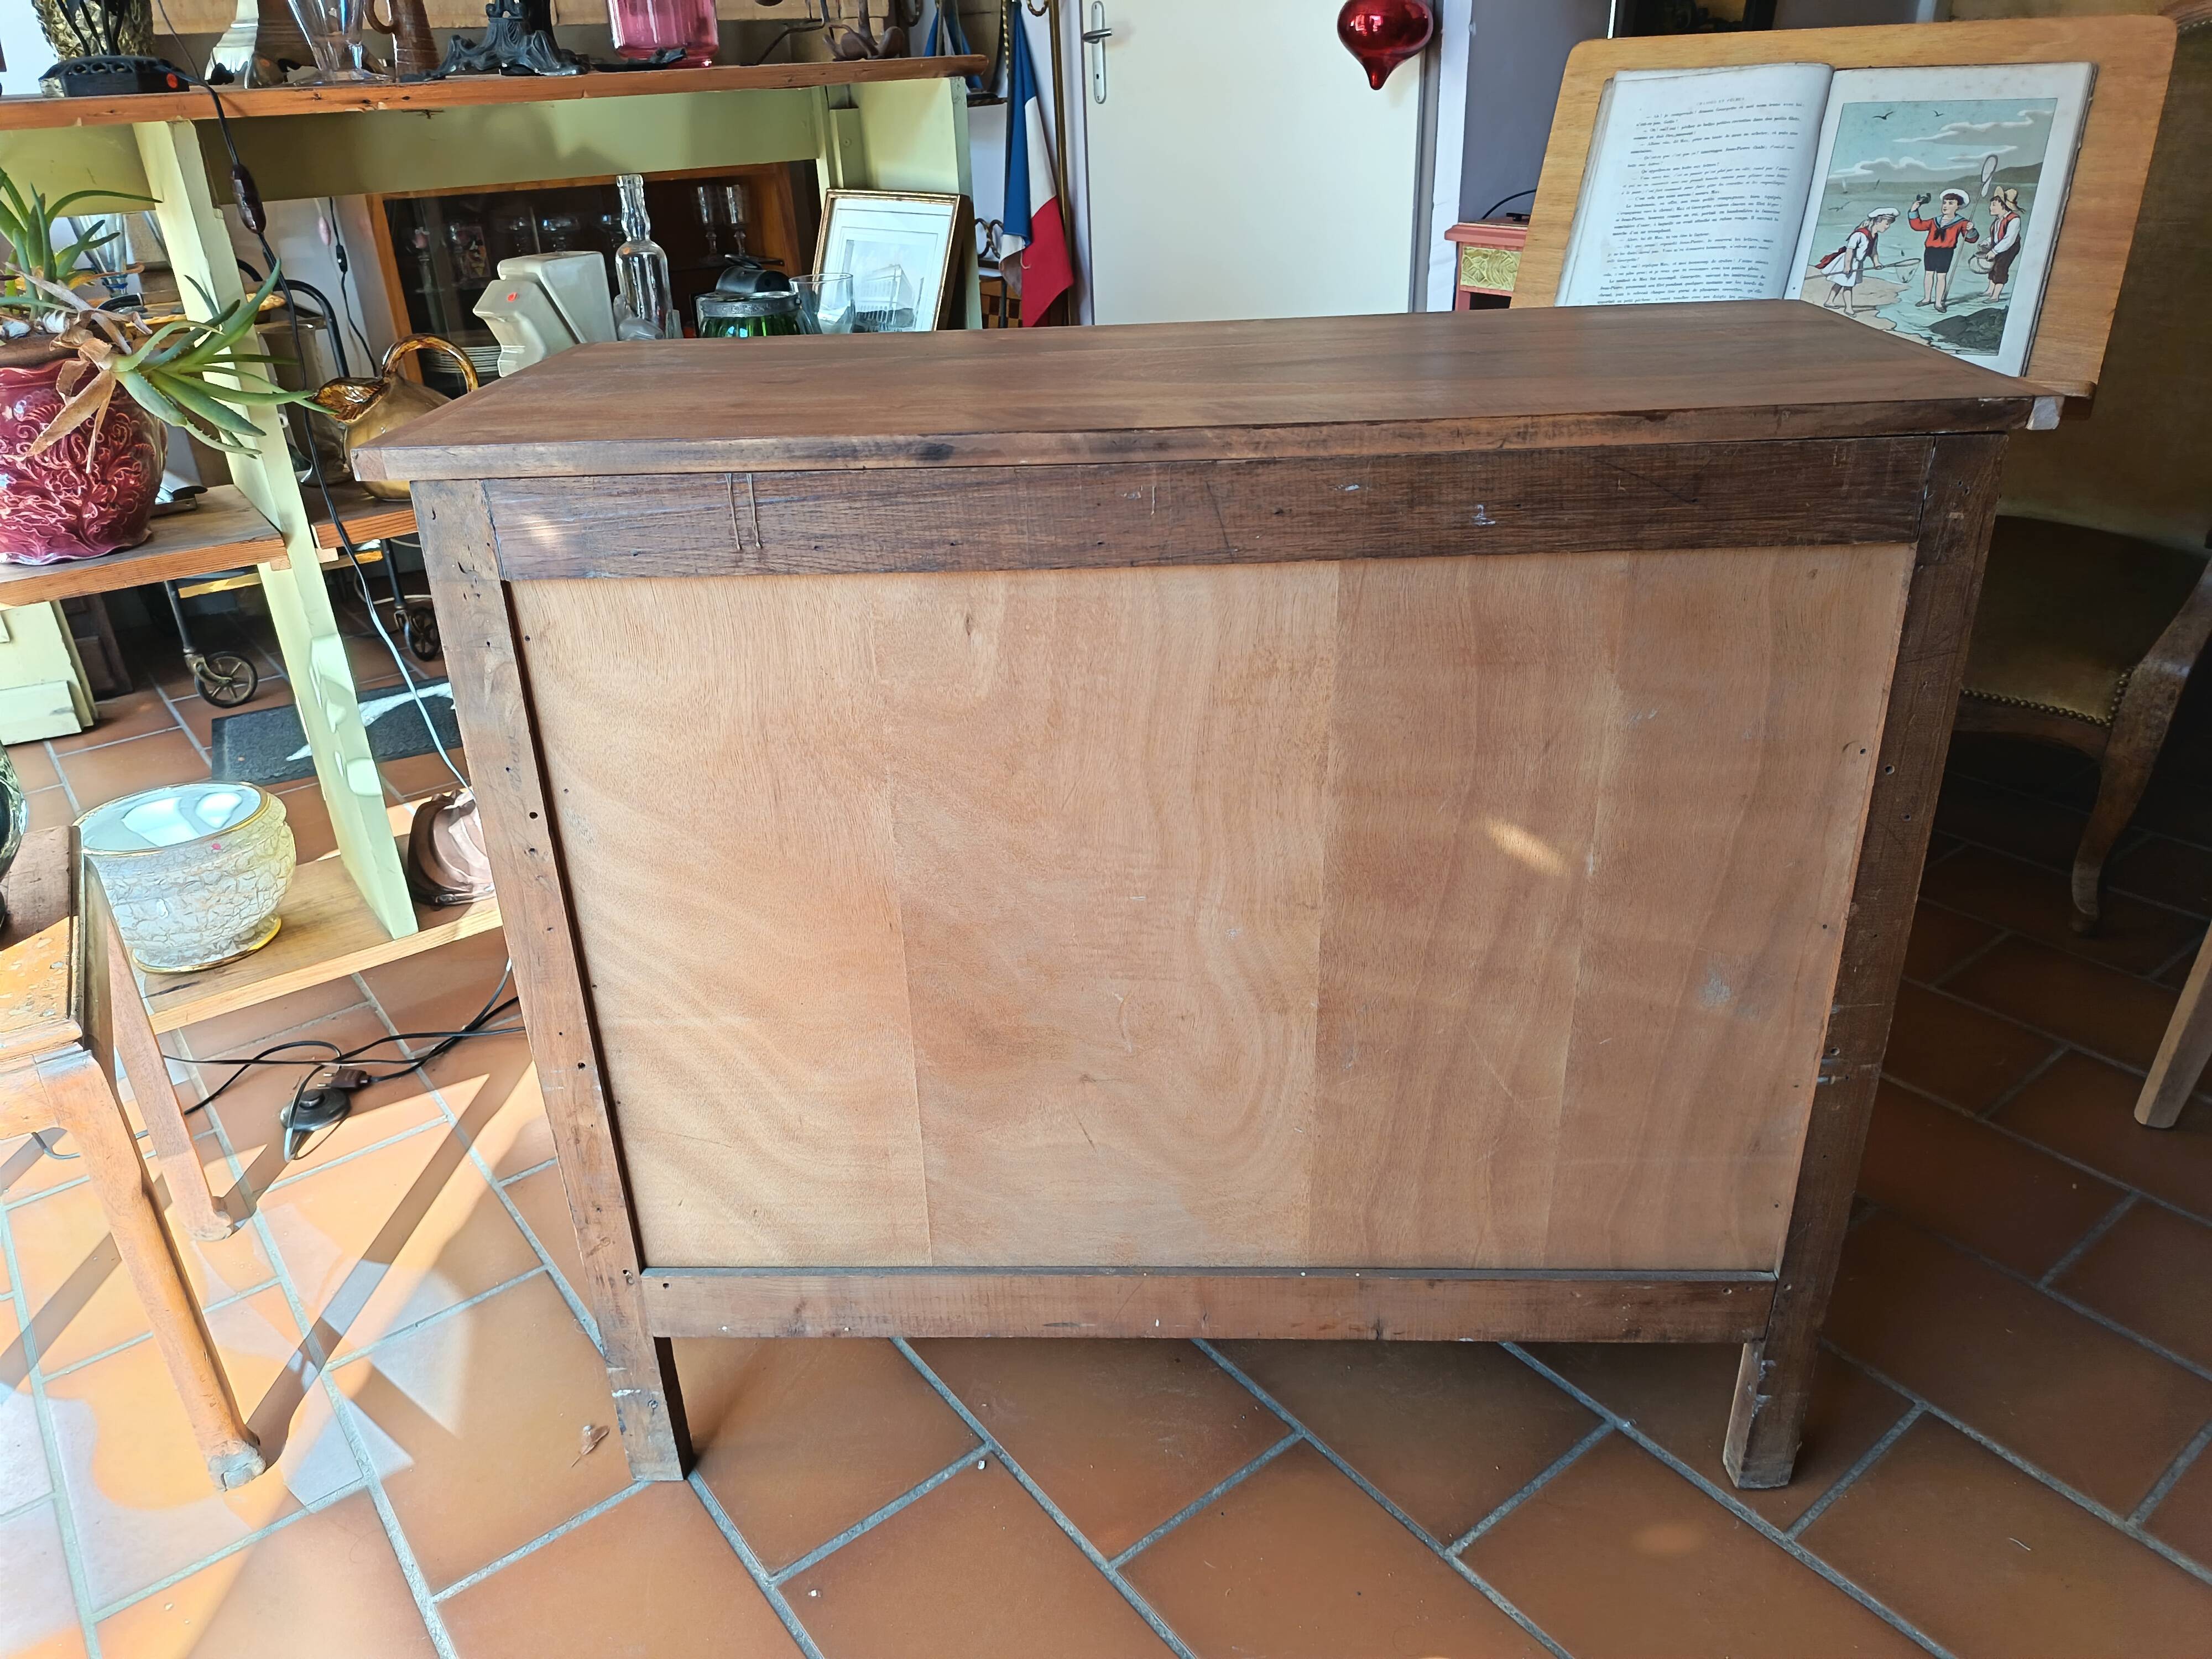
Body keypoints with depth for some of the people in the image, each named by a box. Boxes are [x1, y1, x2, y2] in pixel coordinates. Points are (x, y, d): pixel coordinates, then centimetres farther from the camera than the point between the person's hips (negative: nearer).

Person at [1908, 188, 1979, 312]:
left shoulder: (1961, 223, 0)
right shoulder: (1935, 221, 12)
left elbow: (1972, 238, -5)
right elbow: (1918, 225, 16)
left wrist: (1970, 230, -27)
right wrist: (1914, 211, 8)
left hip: (1945, 252, -4)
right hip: (1930, 251, 4)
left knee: (1941, 276, -3)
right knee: (1928, 274, 12)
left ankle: (1939, 302, 4)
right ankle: (1927, 298, 28)